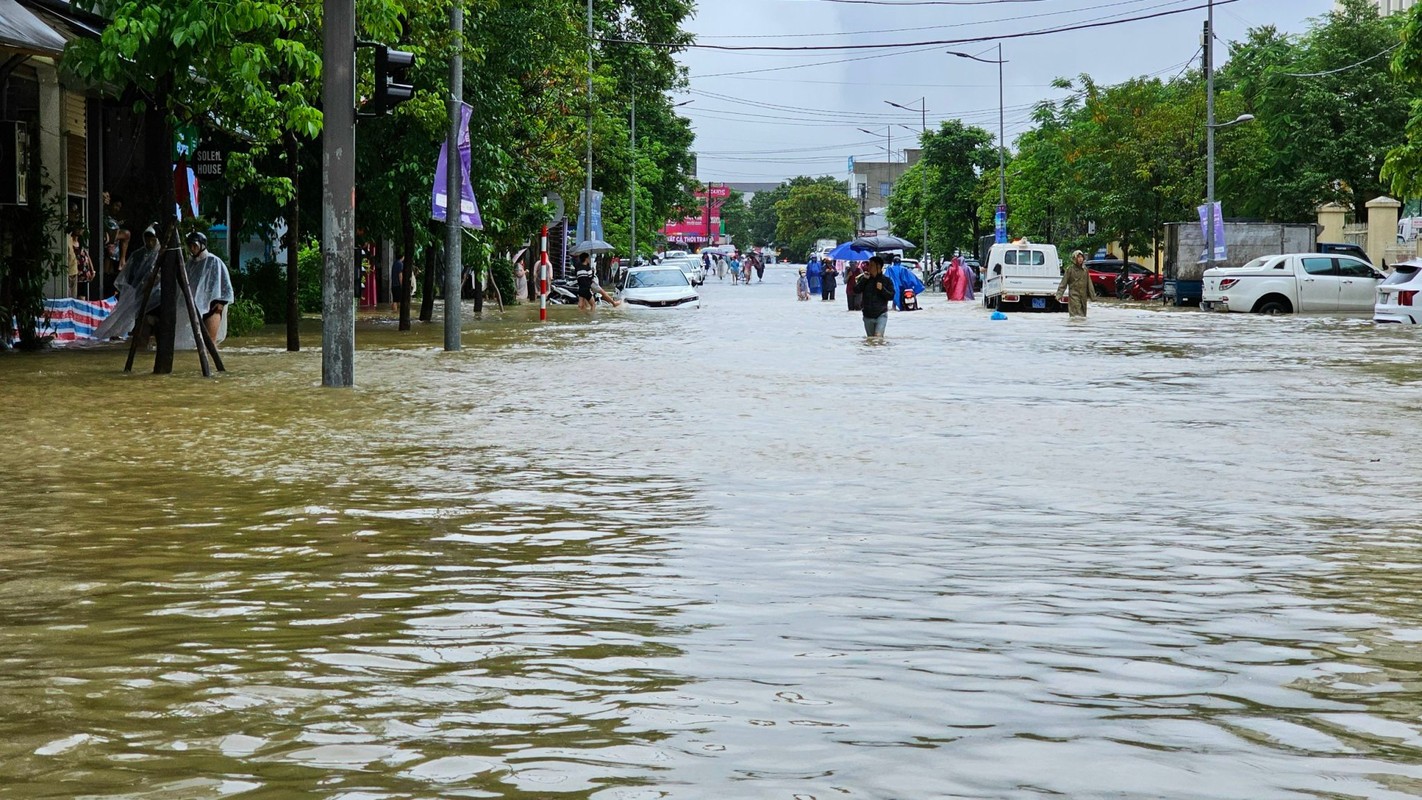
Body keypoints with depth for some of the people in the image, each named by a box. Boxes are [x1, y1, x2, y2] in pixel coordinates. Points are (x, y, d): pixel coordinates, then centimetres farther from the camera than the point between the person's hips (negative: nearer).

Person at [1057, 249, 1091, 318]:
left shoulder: (1085, 269, 8)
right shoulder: (1070, 269, -5)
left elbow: (1089, 283, 13)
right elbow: (1063, 283, -5)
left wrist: (1092, 294, 12)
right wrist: (1059, 294, -13)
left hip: (1083, 295, 5)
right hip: (1074, 294, -5)